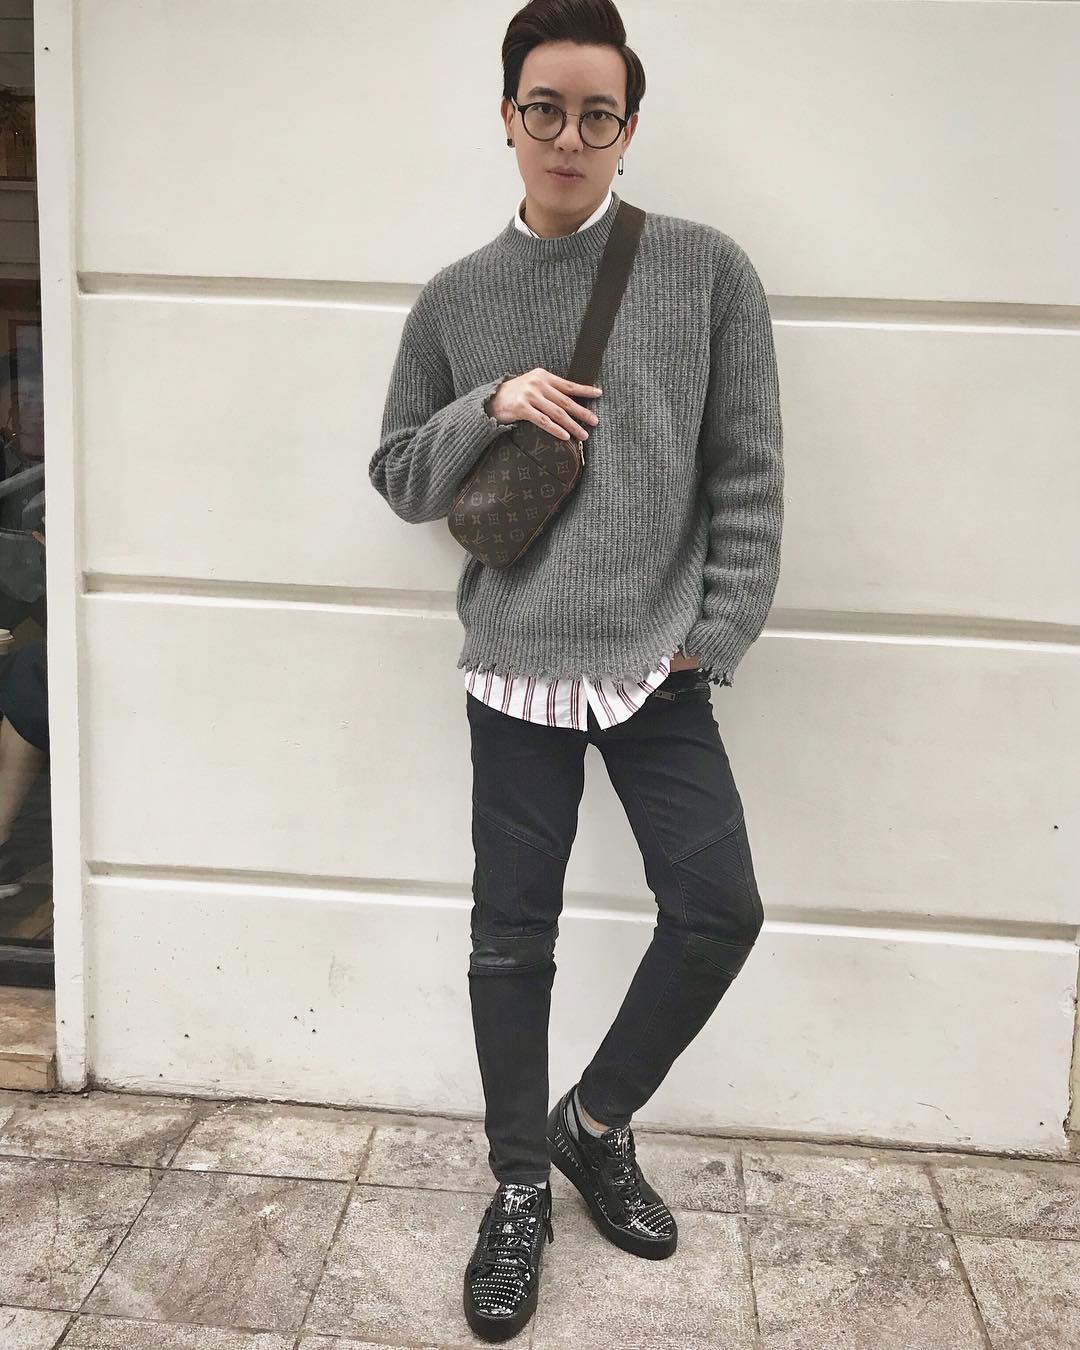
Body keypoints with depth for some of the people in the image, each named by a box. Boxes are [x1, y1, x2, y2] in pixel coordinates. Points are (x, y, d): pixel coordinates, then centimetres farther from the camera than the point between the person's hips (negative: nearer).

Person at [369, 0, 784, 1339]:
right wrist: (490, 410, -9)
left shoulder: (707, 270, 0)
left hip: (657, 666, 0)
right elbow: (396, 477, 9)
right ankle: (521, 1185, 27)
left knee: (720, 909, -1)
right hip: (516, 668, 1)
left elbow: (748, 474, 1)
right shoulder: (455, 299, 4)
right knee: (511, 938, 7)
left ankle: (594, 1123, 26)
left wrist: (716, 635, -4)